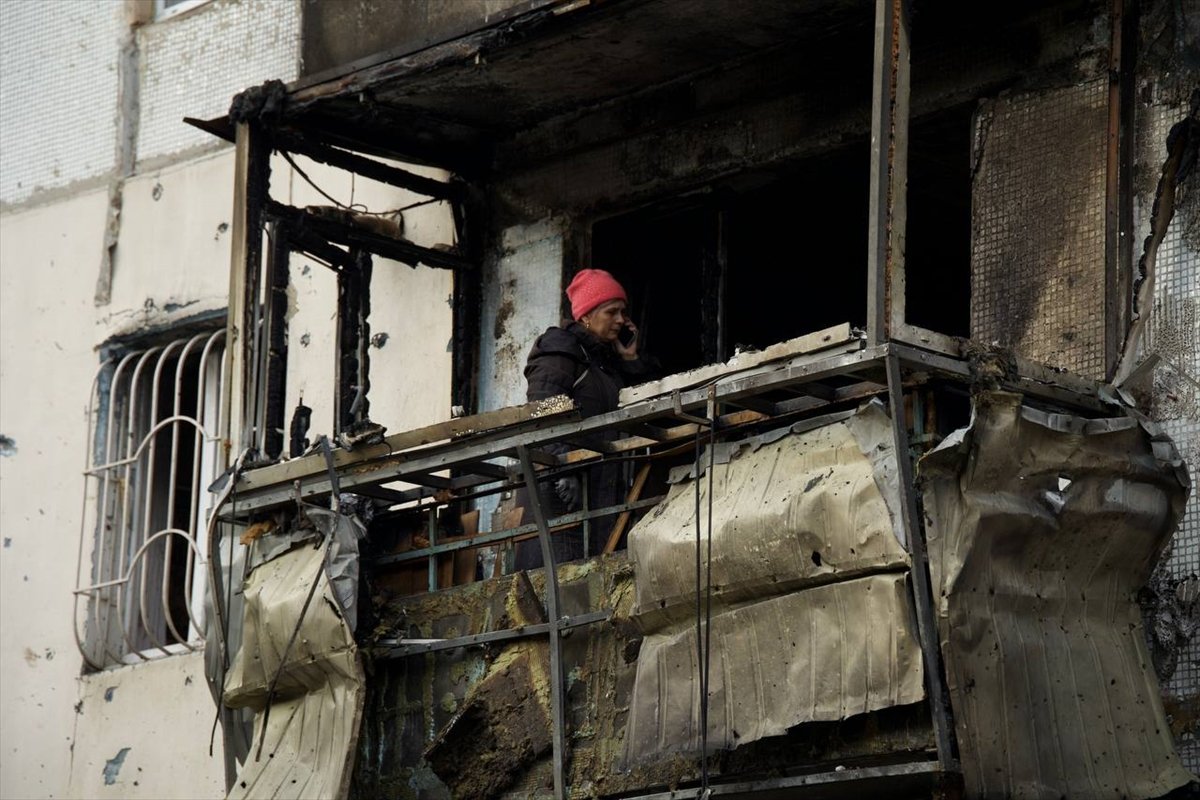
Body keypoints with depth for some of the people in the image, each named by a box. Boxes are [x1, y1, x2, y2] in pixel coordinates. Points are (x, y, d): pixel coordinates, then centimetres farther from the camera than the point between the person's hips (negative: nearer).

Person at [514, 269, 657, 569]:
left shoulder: (606, 358, 24)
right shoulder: (558, 353, -3)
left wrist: (630, 358, 13)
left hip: (600, 486, 8)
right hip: (558, 487, -8)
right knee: (561, 567, -14)